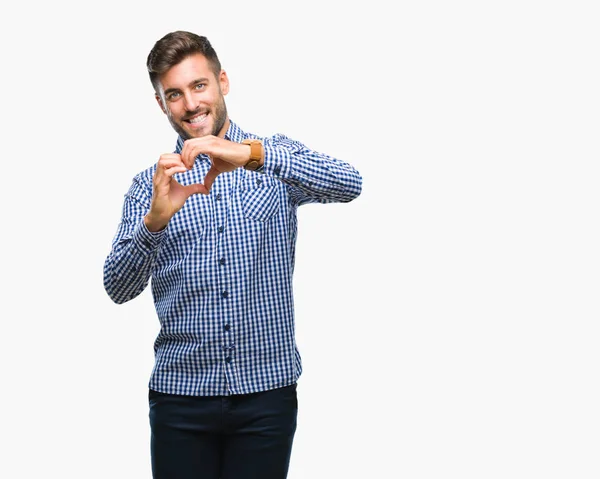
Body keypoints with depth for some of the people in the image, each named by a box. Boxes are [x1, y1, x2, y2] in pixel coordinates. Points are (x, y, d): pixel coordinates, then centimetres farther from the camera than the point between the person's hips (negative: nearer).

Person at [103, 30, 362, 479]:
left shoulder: (275, 158, 5)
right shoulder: (150, 184, 6)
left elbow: (349, 184, -15)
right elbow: (119, 287, -4)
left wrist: (251, 154, -28)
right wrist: (155, 220, -23)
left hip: (267, 391, -1)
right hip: (181, 392, 1)